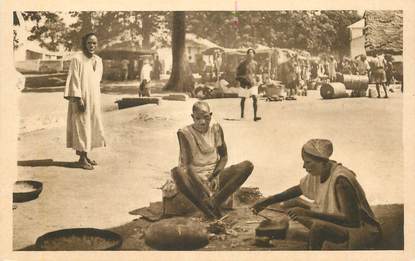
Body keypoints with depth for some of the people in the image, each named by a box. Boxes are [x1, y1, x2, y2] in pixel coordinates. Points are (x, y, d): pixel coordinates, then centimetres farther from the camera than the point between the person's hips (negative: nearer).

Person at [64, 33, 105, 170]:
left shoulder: (98, 60, 9)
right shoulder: (77, 58, -11)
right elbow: (74, 79, -14)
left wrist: (96, 99, 15)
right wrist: (78, 98, -19)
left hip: (94, 99, 7)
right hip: (81, 98, -7)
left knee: (92, 126, 11)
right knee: (82, 126, -2)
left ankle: (85, 155, 23)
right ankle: (82, 159, 6)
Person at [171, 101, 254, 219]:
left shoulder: (216, 128, 3)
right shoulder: (185, 133, -10)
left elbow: (224, 156, 9)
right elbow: (188, 165, -17)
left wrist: (216, 176, -10)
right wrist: (205, 190, -28)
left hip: (214, 176, 4)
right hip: (195, 178, -4)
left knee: (247, 165, -18)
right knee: (177, 172, -38)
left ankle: (215, 202, -31)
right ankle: (212, 214, -35)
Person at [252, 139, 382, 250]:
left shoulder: (340, 180, -29)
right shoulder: (318, 172, -5)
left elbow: (351, 220, -31)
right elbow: (299, 189, 13)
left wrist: (309, 213, -33)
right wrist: (268, 201, 7)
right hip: (339, 221, 8)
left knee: (318, 227, -37)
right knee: (290, 204, 1)